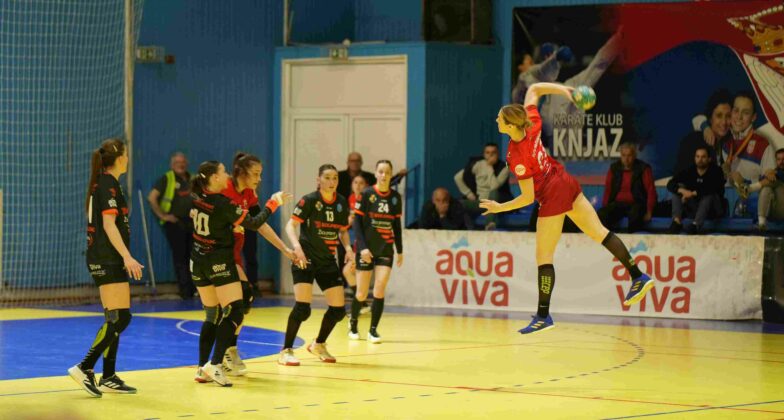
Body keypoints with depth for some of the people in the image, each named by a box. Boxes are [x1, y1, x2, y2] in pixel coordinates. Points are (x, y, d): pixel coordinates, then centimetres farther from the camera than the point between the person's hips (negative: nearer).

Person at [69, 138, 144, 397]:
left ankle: (108, 378, 11)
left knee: (115, 319, 10)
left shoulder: (102, 183, 16)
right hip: (108, 259, -10)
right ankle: (84, 368, -14)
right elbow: (109, 225, -21)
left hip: (104, 259, 10)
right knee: (119, 317, -12)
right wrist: (127, 257, -25)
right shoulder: (108, 185, -13)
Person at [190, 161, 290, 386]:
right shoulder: (223, 204, -19)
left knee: (212, 315, 15)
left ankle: (202, 368, 10)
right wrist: (273, 203, -2)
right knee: (235, 312, -7)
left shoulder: (197, 198, 0)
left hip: (198, 262, 8)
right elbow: (254, 223, -14)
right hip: (219, 262, -8)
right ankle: (215, 364, -18)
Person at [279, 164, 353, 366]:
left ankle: (319, 345, 28)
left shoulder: (341, 203, 5)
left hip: (328, 261, 6)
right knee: (302, 307, -18)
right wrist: (296, 246, -34)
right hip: (306, 259, -6)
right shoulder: (309, 200, -10)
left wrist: (348, 248, -3)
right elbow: (291, 225, -17)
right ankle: (286, 351, -4)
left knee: (338, 309, 4)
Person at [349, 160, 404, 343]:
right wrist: (362, 247, -15)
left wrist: (400, 250, 12)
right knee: (362, 293, 2)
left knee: (380, 289, -11)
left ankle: (373, 330, 0)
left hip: (386, 249, 2)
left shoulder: (395, 197, 4)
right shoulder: (366, 194, -6)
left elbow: (397, 225, 12)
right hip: (367, 249, -2)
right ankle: (353, 323, 29)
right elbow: (357, 222, -7)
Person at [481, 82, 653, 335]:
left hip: (552, 197, -8)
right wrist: (564, 90, -2)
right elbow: (534, 89, 4)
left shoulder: (517, 158, -26)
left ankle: (543, 316, 5)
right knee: (599, 231, 15)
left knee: (543, 257, 1)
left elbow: (528, 198, -19)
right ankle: (638, 277, 17)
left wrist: (499, 208, -9)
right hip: (566, 182, 8)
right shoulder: (531, 124, -11)